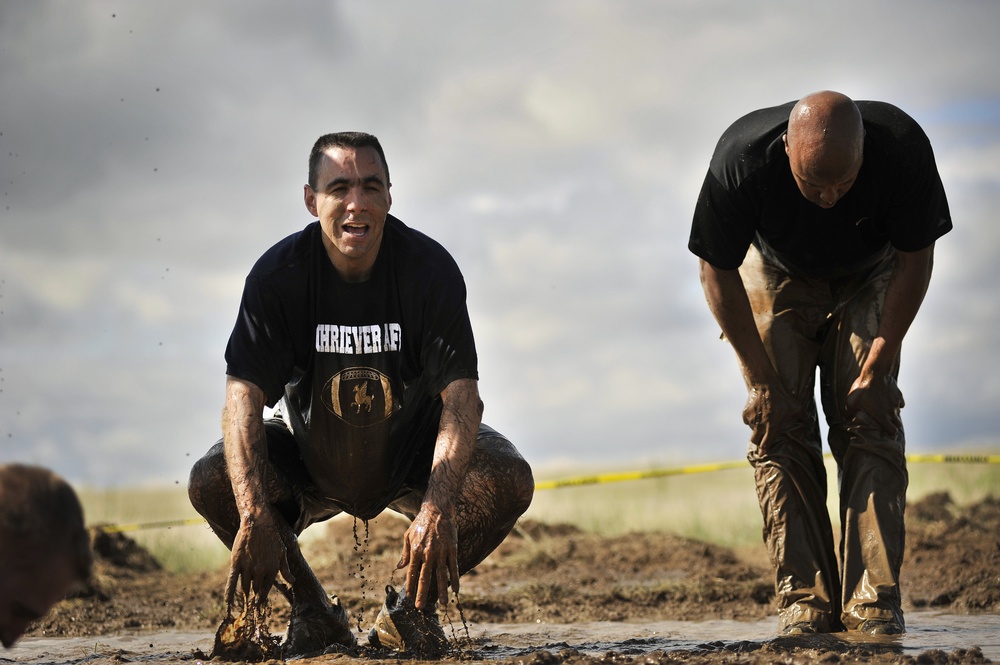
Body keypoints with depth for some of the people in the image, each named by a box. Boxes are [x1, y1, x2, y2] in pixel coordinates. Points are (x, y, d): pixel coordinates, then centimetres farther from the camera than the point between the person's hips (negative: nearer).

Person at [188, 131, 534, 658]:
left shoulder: (430, 269, -20)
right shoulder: (278, 275, -19)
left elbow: (462, 396, -27)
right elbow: (243, 396, -25)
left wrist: (438, 508, -43)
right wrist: (255, 515, -41)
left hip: (412, 452, 0)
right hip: (309, 454, 0)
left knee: (508, 480, -27)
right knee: (212, 482, -25)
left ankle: (415, 606, -1)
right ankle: (313, 612, -1)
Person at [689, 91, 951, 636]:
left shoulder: (902, 147, -35)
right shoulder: (742, 158, -36)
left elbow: (915, 259, -18)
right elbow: (717, 271, -21)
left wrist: (875, 371, -18)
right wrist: (763, 382, -20)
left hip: (867, 278, 0)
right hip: (777, 278, 0)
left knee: (871, 423, -14)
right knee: (779, 428, -13)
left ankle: (874, 603, -15)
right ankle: (805, 600, -11)